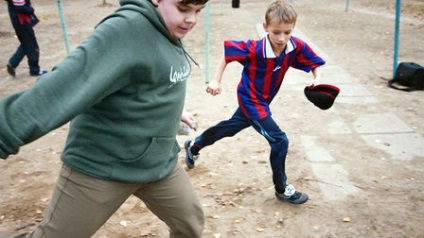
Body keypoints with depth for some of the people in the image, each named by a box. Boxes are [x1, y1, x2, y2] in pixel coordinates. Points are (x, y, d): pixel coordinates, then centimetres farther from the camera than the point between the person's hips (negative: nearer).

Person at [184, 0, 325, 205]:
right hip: (250, 100, -7)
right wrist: (216, 81, -15)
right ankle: (281, 189, 11)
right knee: (279, 140, -11)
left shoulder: (296, 47, -18)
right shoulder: (254, 49, -28)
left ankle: (194, 146, 51)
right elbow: (227, 52, -14)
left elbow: (314, 63, -5)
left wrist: (317, 79, -26)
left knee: (231, 127, 26)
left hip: (263, 101, 7)